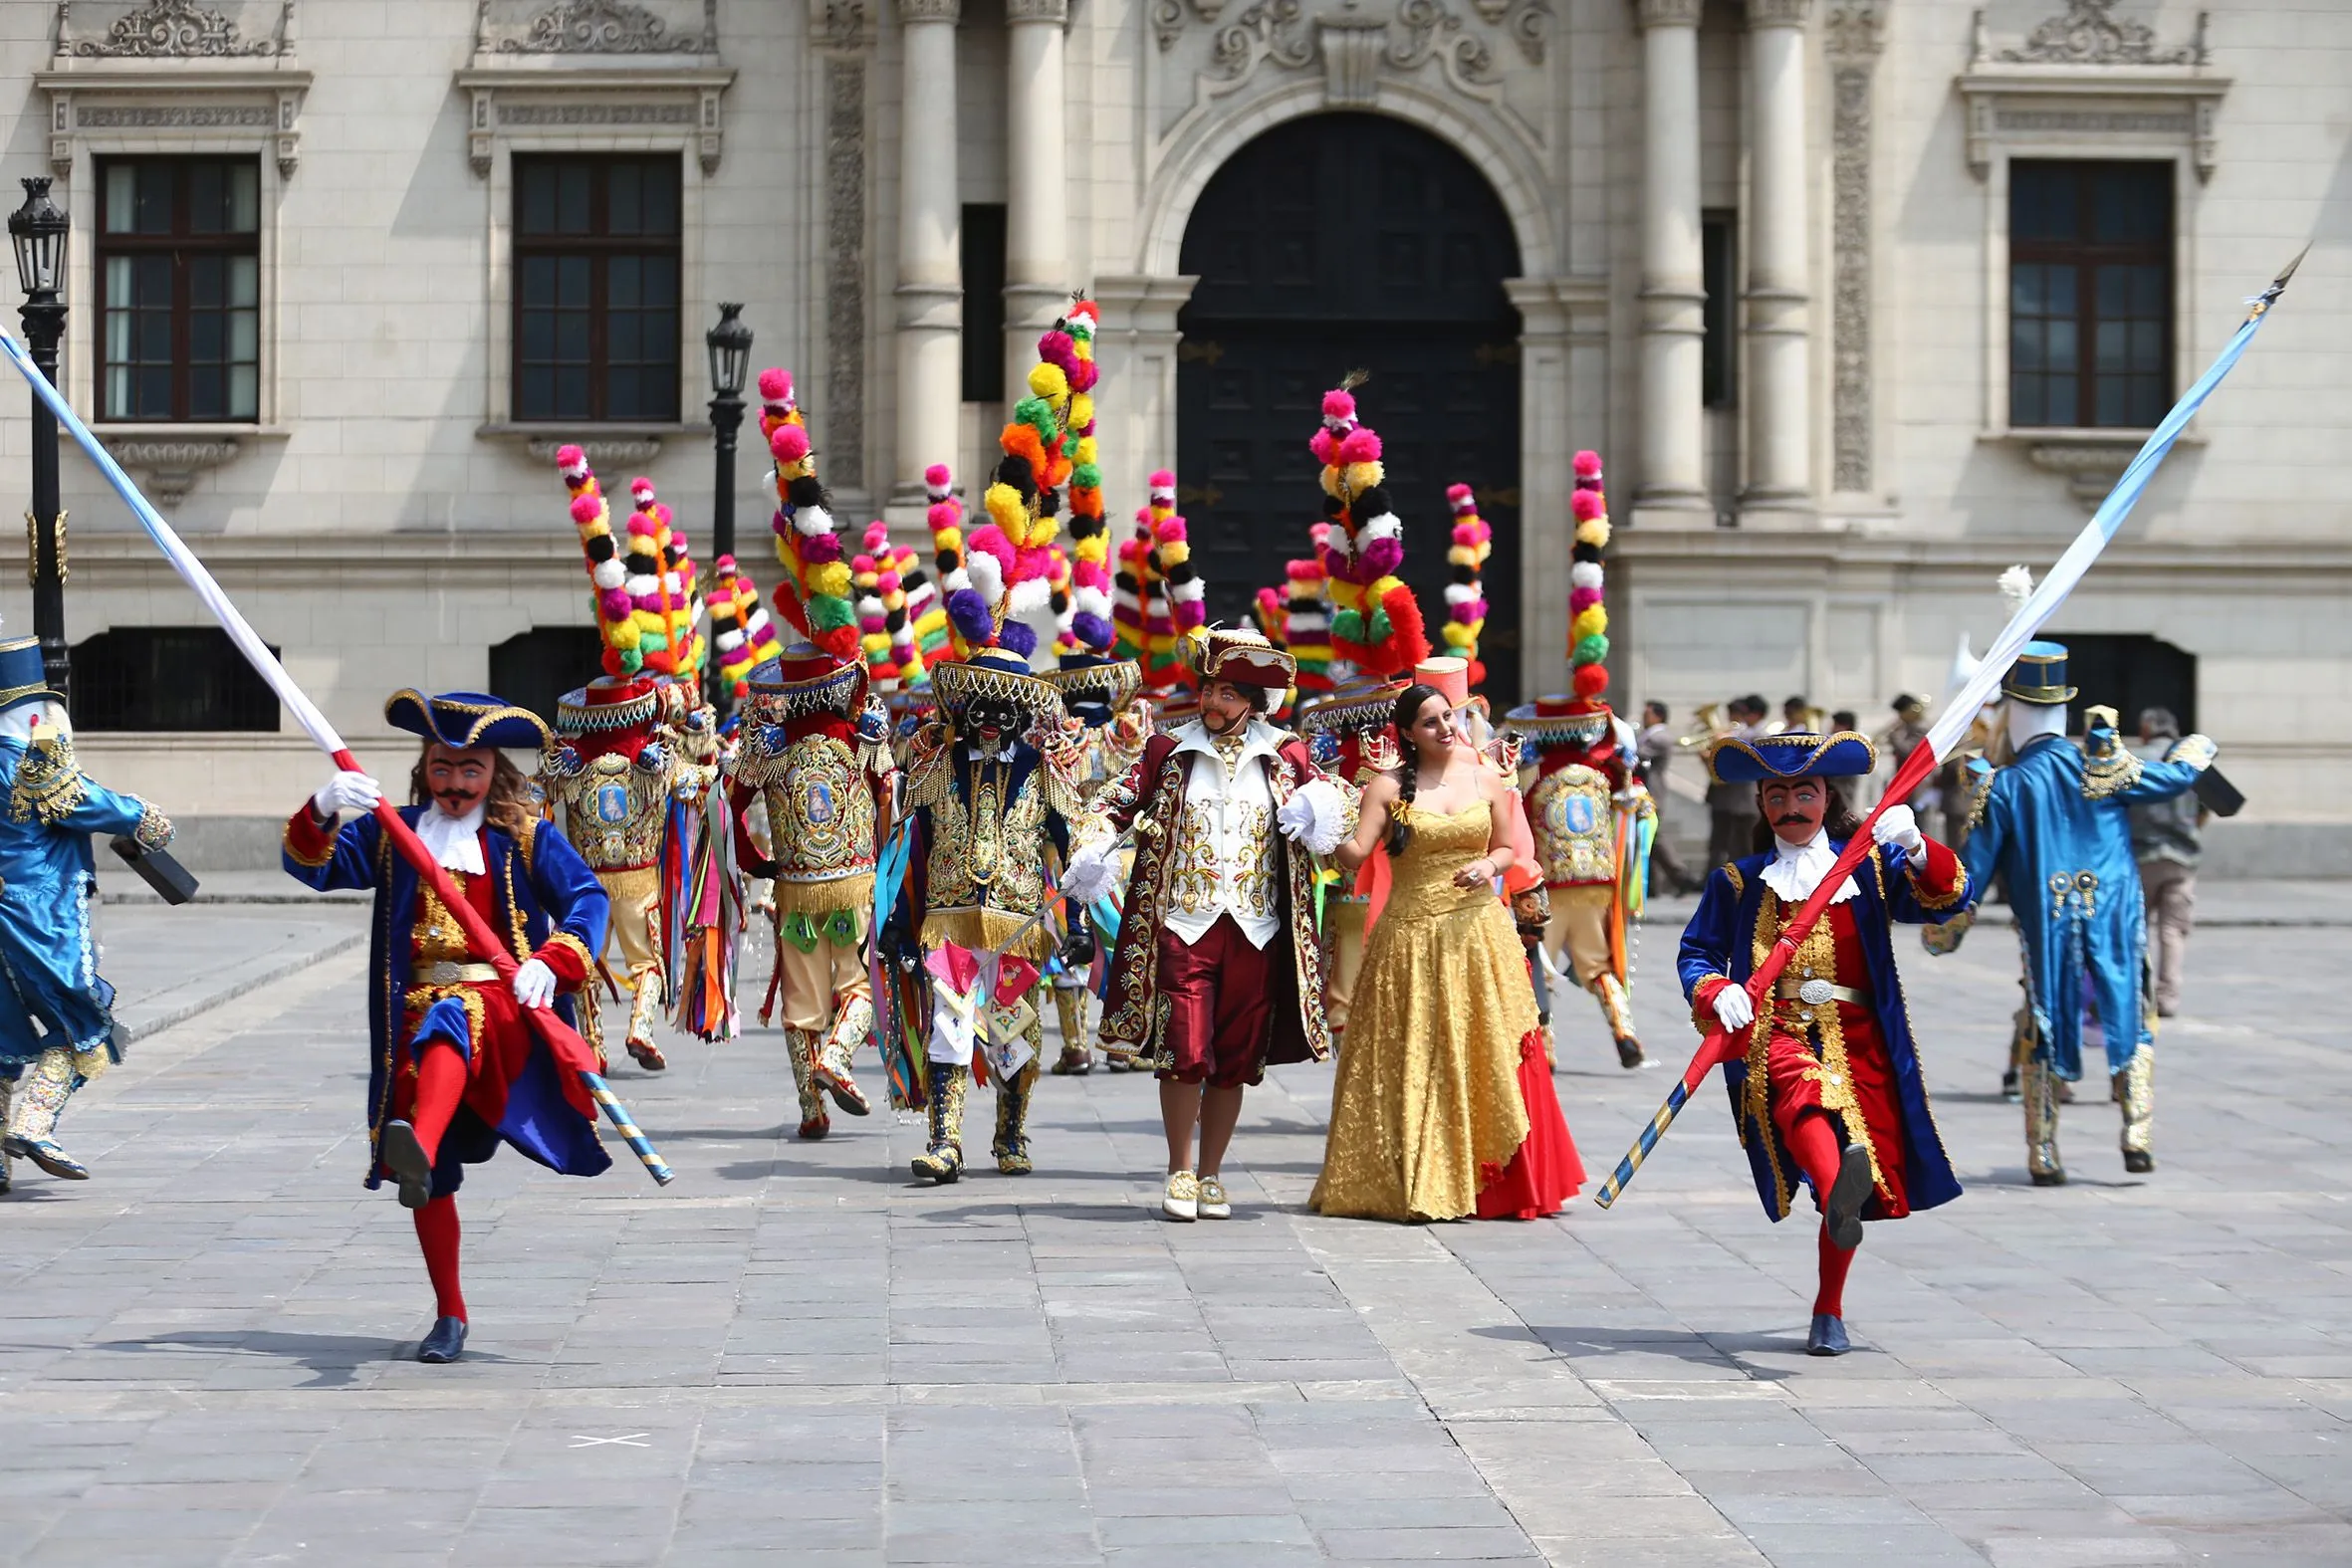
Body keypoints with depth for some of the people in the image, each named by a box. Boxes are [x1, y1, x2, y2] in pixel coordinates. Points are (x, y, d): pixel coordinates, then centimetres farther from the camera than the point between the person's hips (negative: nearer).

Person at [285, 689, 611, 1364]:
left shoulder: (526, 836, 7)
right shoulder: (392, 832, 14)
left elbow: (587, 897, -3)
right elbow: (313, 868, 5)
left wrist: (551, 964, -21)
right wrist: (320, 813, -17)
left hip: (500, 1000, -4)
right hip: (416, 1009, 4)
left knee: (451, 1021, -41)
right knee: (433, 1181, 2)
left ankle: (420, 1149, -67)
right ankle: (450, 1315, 14)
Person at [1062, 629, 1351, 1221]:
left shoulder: (1285, 756, 9)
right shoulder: (1170, 751, 6)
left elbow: (1338, 804, 13)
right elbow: (1119, 801, 5)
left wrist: (1320, 810, -11)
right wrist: (1094, 852, -13)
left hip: (1254, 929, 2)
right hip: (1183, 923, -2)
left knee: (1236, 1057, 6)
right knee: (1183, 1051, -9)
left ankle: (1211, 1174, 18)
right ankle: (1180, 1171, 5)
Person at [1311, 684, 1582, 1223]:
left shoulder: (1486, 779, 7)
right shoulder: (1389, 788, -1)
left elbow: (1506, 849, 15)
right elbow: (1355, 855, -9)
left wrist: (1489, 865, -6)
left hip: (1479, 933, 2)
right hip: (1412, 937, -2)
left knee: (1485, 1058, 1)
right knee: (1412, 1063, -1)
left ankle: (1488, 1182, 9)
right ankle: (1412, 1182, 6)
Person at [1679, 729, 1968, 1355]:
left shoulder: (1870, 866, 11)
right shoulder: (1738, 882, 12)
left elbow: (1943, 900, -1)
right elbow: (1696, 950, 11)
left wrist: (1918, 851, -21)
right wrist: (1716, 993, -11)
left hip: (1858, 1039, 2)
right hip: (1774, 1033, -2)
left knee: (1863, 1174, 2)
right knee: (1803, 1091, -37)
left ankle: (1829, 1312, 21)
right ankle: (1838, 1190, -67)